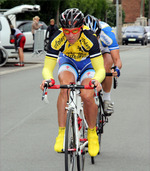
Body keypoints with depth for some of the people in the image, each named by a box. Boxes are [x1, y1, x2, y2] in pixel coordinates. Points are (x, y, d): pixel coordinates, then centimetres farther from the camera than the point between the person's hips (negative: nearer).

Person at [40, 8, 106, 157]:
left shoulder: (89, 39, -35)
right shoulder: (57, 39, -30)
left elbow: (100, 69, -35)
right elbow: (47, 68, -28)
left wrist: (97, 80, -57)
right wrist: (48, 78, -51)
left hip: (88, 63, -1)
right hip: (68, 62, 1)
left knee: (87, 96, -26)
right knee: (65, 87, -32)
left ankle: (92, 133, 0)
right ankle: (61, 133, -28)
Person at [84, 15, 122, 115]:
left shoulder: (107, 32, -39)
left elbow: (117, 59, -40)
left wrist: (117, 69, -62)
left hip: (105, 50, -1)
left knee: (106, 68, -30)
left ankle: (107, 99, -10)